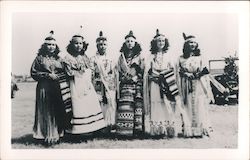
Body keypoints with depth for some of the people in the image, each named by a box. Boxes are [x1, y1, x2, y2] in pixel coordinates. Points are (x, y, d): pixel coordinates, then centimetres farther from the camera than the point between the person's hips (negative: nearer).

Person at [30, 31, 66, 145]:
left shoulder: (58, 59, 13)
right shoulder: (39, 58, 4)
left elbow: (64, 72, 17)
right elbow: (34, 73, -1)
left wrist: (58, 76, -4)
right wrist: (48, 75, -10)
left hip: (57, 88, 3)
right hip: (44, 88, -3)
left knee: (58, 111, 0)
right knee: (46, 112, -3)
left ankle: (57, 134, 10)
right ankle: (48, 136, 3)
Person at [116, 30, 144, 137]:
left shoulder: (140, 56, 9)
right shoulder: (121, 57, 15)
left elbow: (142, 72, 5)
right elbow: (118, 73, 11)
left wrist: (135, 78, -10)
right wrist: (118, 89, 5)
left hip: (137, 85, -1)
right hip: (125, 86, 1)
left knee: (137, 106, -8)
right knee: (125, 107, -7)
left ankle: (137, 130, -6)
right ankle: (124, 131, -6)